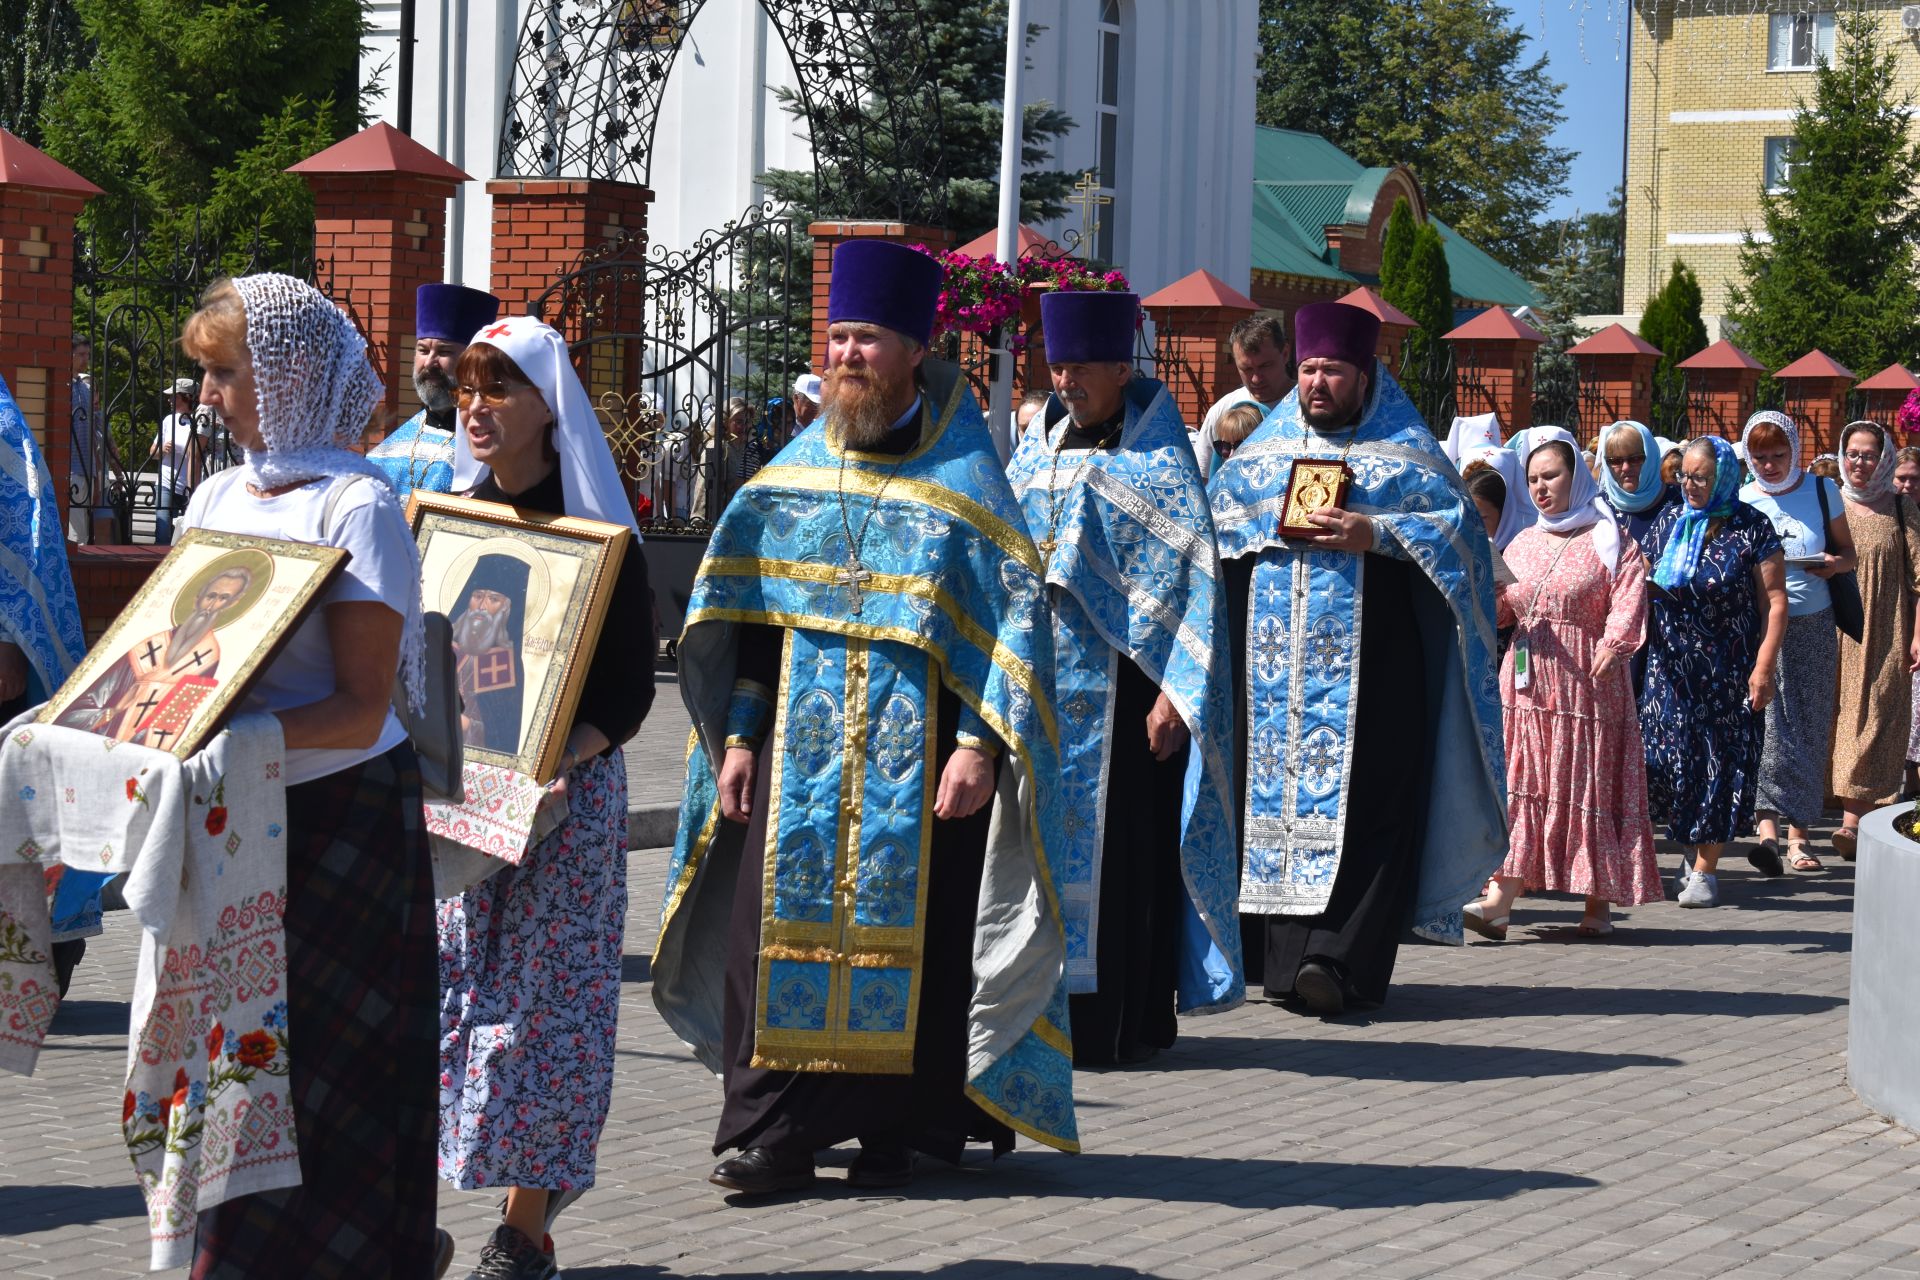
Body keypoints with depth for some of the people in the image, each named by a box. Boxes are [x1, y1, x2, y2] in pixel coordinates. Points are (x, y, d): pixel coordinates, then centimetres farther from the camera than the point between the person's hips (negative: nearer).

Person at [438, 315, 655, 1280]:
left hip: (561, 792, -4)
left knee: (542, 994, -2)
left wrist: (560, 759, -22)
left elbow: (631, 685, -6)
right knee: (424, 984, -1)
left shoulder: (596, 533, -4)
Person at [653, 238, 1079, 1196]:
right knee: (781, 912, -2)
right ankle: (772, 1131, 2)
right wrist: (740, 734, 6)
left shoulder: (963, 480, -1)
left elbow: (1012, 617, -6)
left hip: (916, 749, -3)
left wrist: (979, 745, -14)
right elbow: (748, 615, 13)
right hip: (804, 743, 3)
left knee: (908, 927, -1)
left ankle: (895, 1131, 10)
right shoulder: (794, 473, 11)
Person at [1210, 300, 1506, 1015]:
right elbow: (1211, 515, 15)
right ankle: (1283, 954, 2)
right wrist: (1271, 527, -3)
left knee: (1360, 799, -12)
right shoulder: (1264, 447, 19)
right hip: (1271, 651, 4)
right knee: (1271, 789, -2)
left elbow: (1458, 523, -1)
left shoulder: (1402, 452, 8)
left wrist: (1374, 535, -14)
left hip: (1365, 657, -4)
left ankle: (1337, 958, -19)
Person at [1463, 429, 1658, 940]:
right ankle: (1500, 900, -10)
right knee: (1519, 786, -3)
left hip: (1585, 684, -4)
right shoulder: (1523, 544, 17)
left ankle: (1599, 904, 9)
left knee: (1588, 788, 0)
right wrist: (1494, 598, -5)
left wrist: (1612, 650, -29)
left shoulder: (1610, 542, 0)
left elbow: (1628, 601, -13)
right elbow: (1503, 611, 18)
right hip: (1525, 684, 4)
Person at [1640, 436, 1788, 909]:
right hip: (1672, 667, 3)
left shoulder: (1751, 528, -4)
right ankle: (1693, 848, 17)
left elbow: (1775, 600, -6)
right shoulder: (1669, 521, 7)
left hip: (1730, 669, -3)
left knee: (1722, 763, -1)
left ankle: (1706, 867, 5)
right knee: (1671, 759, -2)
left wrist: (1764, 666, -13)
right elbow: (1642, 584, 15)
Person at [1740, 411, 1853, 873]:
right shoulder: (1739, 501, 2)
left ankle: (1798, 834, 13)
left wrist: (1834, 564, -11)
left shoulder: (1822, 491, 4)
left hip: (1813, 626, 2)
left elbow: (1847, 550, 12)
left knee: (1809, 728, 4)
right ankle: (1767, 827, -25)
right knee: (1766, 722, -15)